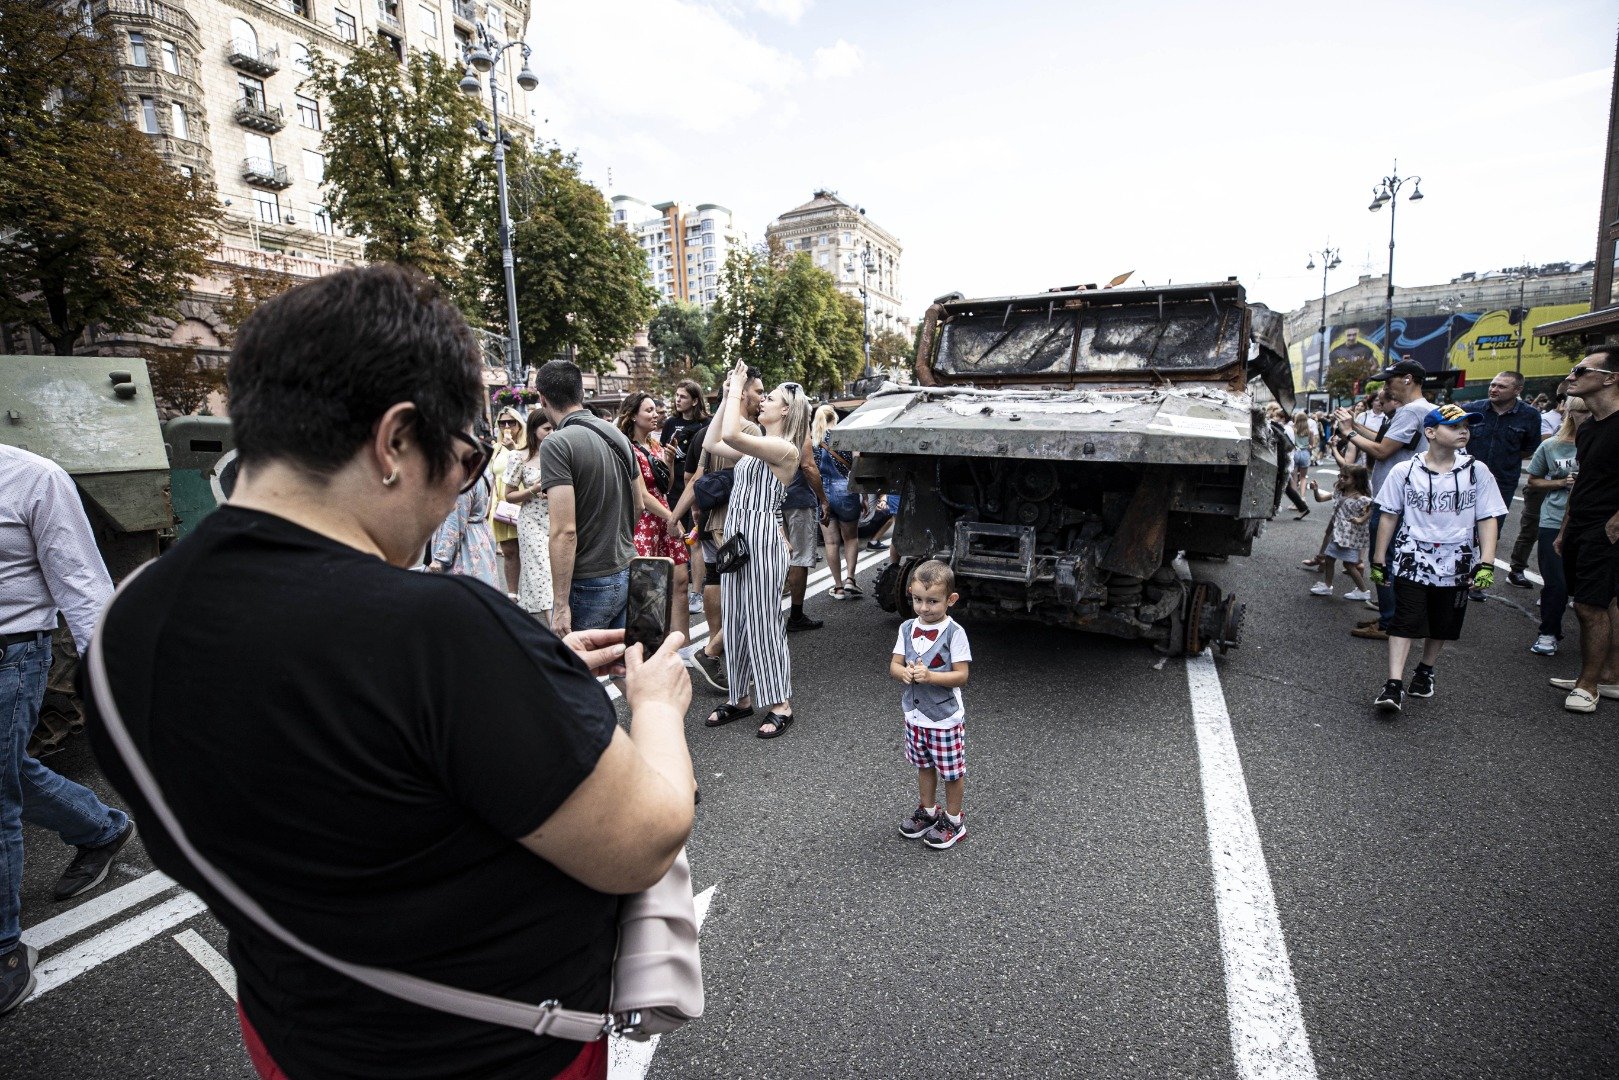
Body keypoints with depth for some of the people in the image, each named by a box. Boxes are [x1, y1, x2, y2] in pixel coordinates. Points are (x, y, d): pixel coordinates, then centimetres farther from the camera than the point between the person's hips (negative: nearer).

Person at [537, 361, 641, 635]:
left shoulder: (557, 444, -16)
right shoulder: (616, 434, 6)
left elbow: (564, 531, -22)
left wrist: (561, 604, -17)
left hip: (588, 585, -7)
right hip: (627, 575, 7)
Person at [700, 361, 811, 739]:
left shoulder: (785, 449, -12)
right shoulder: (755, 447, 15)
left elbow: (730, 435, -24)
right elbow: (711, 442, 19)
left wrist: (737, 390, -12)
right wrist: (727, 396, 16)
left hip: (762, 537, -9)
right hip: (736, 535, 9)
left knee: (763, 621, -3)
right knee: (736, 620, 12)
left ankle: (781, 704, 10)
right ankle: (741, 697, 25)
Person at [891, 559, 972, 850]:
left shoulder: (954, 632, -18)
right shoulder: (907, 628, -3)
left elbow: (961, 675, -18)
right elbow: (894, 665, -1)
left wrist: (929, 676, -31)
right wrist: (904, 673, -24)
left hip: (946, 717, -5)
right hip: (915, 714, 5)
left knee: (952, 771, 11)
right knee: (924, 766, 22)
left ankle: (953, 819, 30)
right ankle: (927, 810, 42)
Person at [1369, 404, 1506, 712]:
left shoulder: (1476, 472, -1)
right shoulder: (1404, 471, -4)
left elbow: (1488, 520, 0)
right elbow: (1389, 516, 2)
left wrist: (1487, 564, -8)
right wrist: (1378, 559, 3)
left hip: (1456, 564, 2)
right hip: (1412, 559, -2)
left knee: (1443, 624, 13)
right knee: (1406, 620, -10)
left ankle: (1425, 670, 35)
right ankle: (1394, 684, -11)